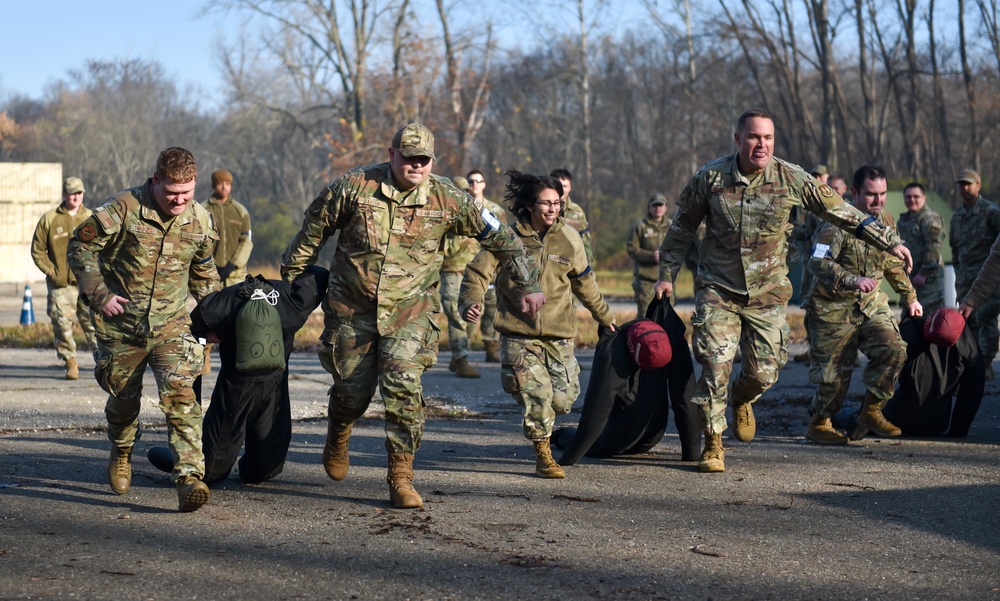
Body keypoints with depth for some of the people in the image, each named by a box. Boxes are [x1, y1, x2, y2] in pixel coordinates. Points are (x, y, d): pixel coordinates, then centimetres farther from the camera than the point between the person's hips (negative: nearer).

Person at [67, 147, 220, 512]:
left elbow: (203, 271, 18)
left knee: (179, 392, -20)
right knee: (123, 399, 14)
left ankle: (190, 476, -25)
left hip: (172, 324, 1)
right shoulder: (124, 209, -14)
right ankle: (121, 455, 46)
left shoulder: (200, 220, 0)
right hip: (121, 325, -1)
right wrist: (98, 294, -12)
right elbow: (81, 246, -6)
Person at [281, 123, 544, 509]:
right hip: (352, 308, 0)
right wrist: (291, 278, 12)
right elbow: (313, 231, 6)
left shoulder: (446, 200, -5)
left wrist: (528, 284, 5)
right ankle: (338, 436, 44)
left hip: (410, 312, 0)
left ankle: (401, 476, -7)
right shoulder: (354, 187, -8)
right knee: (352, 389, 8)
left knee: (404, 385, -18)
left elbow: (499, 236, 5)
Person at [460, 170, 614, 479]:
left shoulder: (568, 237, 4)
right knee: (536, 394, -14)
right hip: (519, 334, -3)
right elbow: (478, 273, -6)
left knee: (563, 399, 0)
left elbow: (584, 281, 18)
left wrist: (604, 315, 28)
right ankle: (543, 455, 4)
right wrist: (471, 303, -26)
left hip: (559, 334, 3)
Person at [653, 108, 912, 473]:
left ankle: (742, 400, 38)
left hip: (767, 292, 1)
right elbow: (682, 228, 8)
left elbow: (841, 212, 1)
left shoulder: (791, 179, -7)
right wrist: (667, 274, 8)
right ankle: (712, 444, 5)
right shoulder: (710, 178, -7)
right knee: (715, 365, -11)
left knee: (764, 373, 1)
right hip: (718, 290, -1)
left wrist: (889, 242, 3)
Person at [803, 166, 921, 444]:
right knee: (834, 372, -3)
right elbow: (818, 262, -28)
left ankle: (871, 411, 0)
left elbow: (894, 264, 22)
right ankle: (818, 424, 20)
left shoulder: (885, 222, 7)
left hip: (871, 304, 6)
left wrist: (910, 297, 25)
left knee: (894, 349, -16)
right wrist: (853, 280, -39)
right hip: (834, 307, -6)